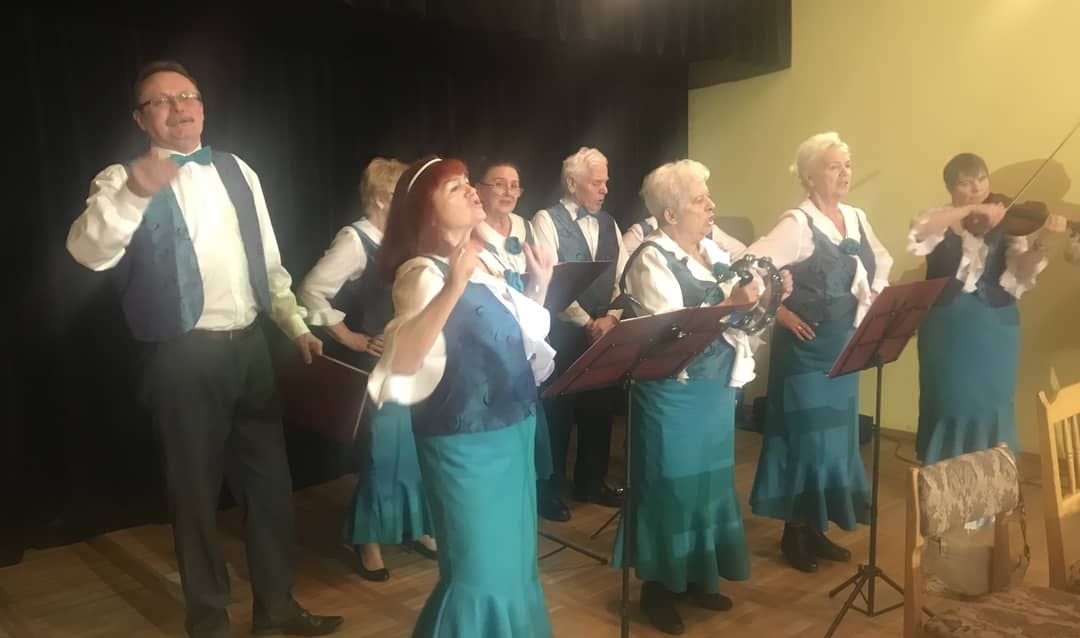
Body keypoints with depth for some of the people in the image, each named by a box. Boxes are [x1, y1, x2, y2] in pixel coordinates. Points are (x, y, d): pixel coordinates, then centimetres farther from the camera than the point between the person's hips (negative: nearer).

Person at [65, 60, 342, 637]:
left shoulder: (238, 172, 10)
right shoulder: (125, 179, -4)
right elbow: (88, 252, -23)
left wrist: (297, 326, 8)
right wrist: (133, 194, -39)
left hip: (249, 346, 5)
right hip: (183, 356, -5)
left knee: (268, 479, 13)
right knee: (196, 487, 8)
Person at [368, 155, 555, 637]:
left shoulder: (479, 263, 9)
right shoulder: (422, 273, -16)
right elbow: (402, 360, -33)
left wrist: (539, 286, 11)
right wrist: (453, 286, -39)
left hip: (510, 433, 8)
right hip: (467, 443, -8)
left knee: (511, 561, 22)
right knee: (479, 570, 3)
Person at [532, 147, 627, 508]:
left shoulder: (608, 224, 13)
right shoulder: (547, 221, -7)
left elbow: (624, 278, 9)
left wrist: (611, 318, -7)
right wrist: (587, 322, -14)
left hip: (605, 333, 6)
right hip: (562, 333, -6)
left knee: (600, 408, 12)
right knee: (558, 410, 4)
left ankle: (591, 482, 29)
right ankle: (549, 488, 20)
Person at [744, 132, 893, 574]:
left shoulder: (857, 219, 7)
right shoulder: (798, 224, -16)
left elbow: (880, 268, 22)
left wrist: (875, 307, 7)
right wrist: (780, 313, -18)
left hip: (844, 346, 8)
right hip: (806, 348, -7)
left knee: (835, 437, 13)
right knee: (805, 437, 0)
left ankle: (817, 529, 27)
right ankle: (794, 533, 16)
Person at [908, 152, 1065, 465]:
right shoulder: (940, 218, 0)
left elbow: (1020, 272, -12)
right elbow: (917, 235, -24)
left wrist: (1043, 243, -31)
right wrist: (971, 209, -27)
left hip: (994, 328, 1)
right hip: (947, 328, -1)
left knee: (991, 406, 8)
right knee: (946, 405, 9)